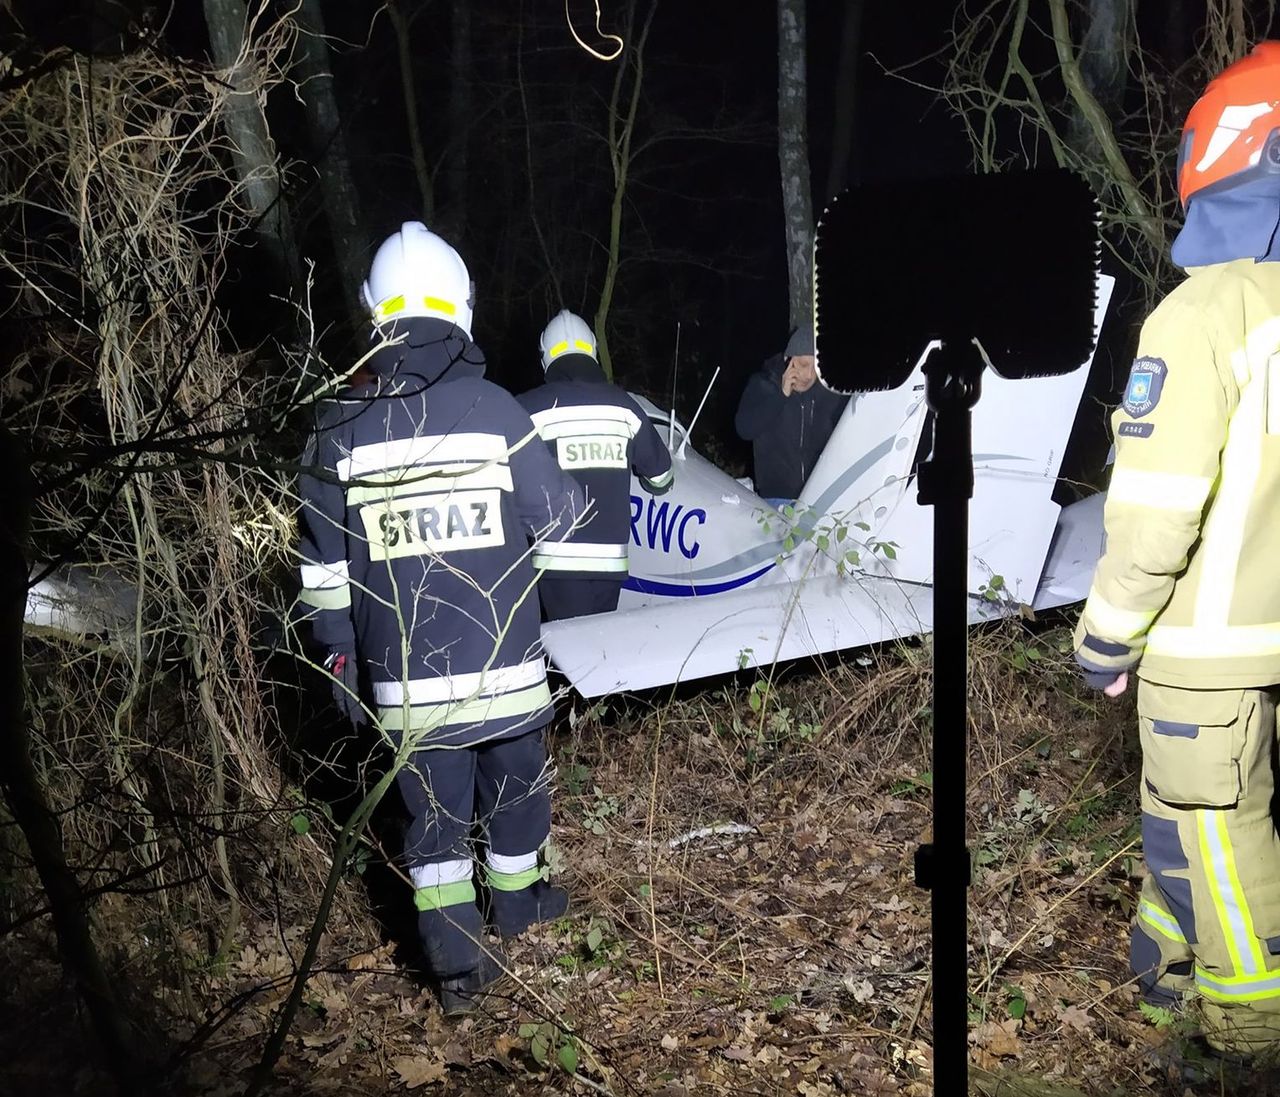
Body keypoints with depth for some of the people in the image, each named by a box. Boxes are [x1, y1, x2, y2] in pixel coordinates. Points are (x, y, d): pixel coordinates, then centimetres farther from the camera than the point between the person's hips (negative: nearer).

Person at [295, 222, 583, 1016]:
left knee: (433, 805, 13)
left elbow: (324, 567, 2)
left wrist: (341, 656, 13)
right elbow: (562, 518, -3)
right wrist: (576, 495, 20)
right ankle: (519, 903, 41)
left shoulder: (342, 429, -3)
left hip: (407, 674, 1)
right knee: (513, 785, 21)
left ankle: (456, 959, 13)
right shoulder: (496, 411, -11)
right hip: (504, 660, -1)